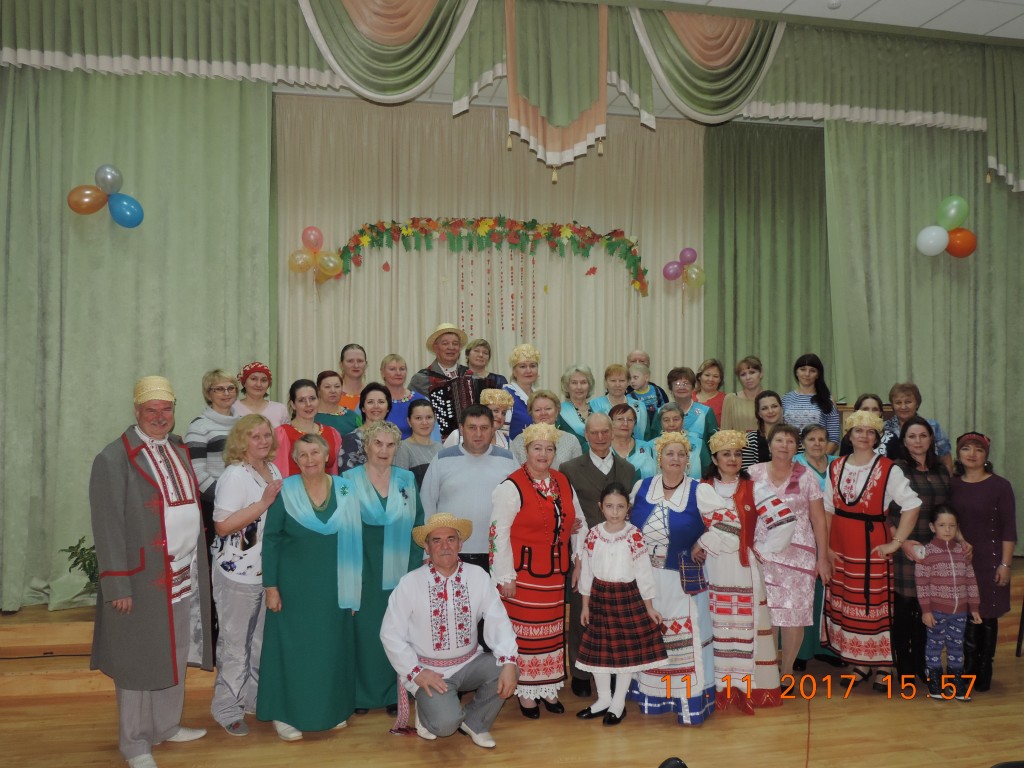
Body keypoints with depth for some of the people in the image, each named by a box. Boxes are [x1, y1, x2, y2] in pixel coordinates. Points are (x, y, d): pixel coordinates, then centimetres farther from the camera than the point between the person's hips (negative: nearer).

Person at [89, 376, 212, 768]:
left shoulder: (178, 450, 10)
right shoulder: (114, 459, -11)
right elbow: (108, 526, -13)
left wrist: (199, 564, 12)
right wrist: (117, 585, -16)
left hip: (185, 574, 7)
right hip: (142, 577, -6)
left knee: (176, 654, 16)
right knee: (140, 658, 4)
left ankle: (167, 725, 33)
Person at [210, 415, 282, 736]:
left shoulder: (274, 471, 7)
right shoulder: (235, 475, -17)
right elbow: (223, 526, -24)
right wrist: (263, 503, -26)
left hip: (268, 570, 7)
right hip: (238, 574, -7)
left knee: (262, 640, 18)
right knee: (235, 643, 5)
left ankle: (254, 697, 33)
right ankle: (227, 709, 20)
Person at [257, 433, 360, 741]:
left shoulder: (345, 490, -1)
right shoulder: (285, 491, -6)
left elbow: (354, 540, 2)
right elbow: (271, 540, -5)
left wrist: (355, 585, 0)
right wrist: (270, 586, -10)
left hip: (334, 585, 2)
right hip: (294, 585, -2)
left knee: (333, 646, 11)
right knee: (293, 647, 4)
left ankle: (333, 709, 26)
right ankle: (286, 713, 17)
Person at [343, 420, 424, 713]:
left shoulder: (407, 480, 6)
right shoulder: (349, 480, 0)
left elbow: (418, 526, 6)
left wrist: (413, 568, -1)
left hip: (399, 574, 2)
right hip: (363, 573, -2)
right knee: (363, 632, 3)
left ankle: (394, 693, 20)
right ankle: (361, 693, 19)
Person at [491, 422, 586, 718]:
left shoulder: (563, 482, 8)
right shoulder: (512, 487, -12)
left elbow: (578, 522, 20)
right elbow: (499, 533, -13)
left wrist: (580, 555, 8)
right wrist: (506, 578, -14)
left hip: (556, 572, 6)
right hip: (524, 573, -6)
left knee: (554, 630, 14)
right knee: (525, 631, 2)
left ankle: (548, 688, 29)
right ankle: (525, 692, 17)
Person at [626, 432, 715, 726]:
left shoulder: (698, 492, -7)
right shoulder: (641, 488, 2)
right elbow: (626, 521, 13)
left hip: (682, 581, -3)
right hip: (644, 579, 3)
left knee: (685, 640, -1)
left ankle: (690, 702, 10)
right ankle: (651, 695, 29)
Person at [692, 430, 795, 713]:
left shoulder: (754, 488, 3)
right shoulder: (703, 490, 5)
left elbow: (786, 519, -6)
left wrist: (763, 549, -7)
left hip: (745, 568, 0)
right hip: (715, 568, 0)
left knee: (748, 625, 3)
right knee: (719, 627, 3)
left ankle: (753, 686, 12)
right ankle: (721, 687, 11)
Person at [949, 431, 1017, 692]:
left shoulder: (1000, 486, -7)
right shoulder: (952, 485, 3)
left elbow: (1009, 529, -7)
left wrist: (1004, 564, -11)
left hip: (989, 562, -3)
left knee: (987, 617, 6)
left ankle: (984, 672, 20)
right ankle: (968, 670, 20)